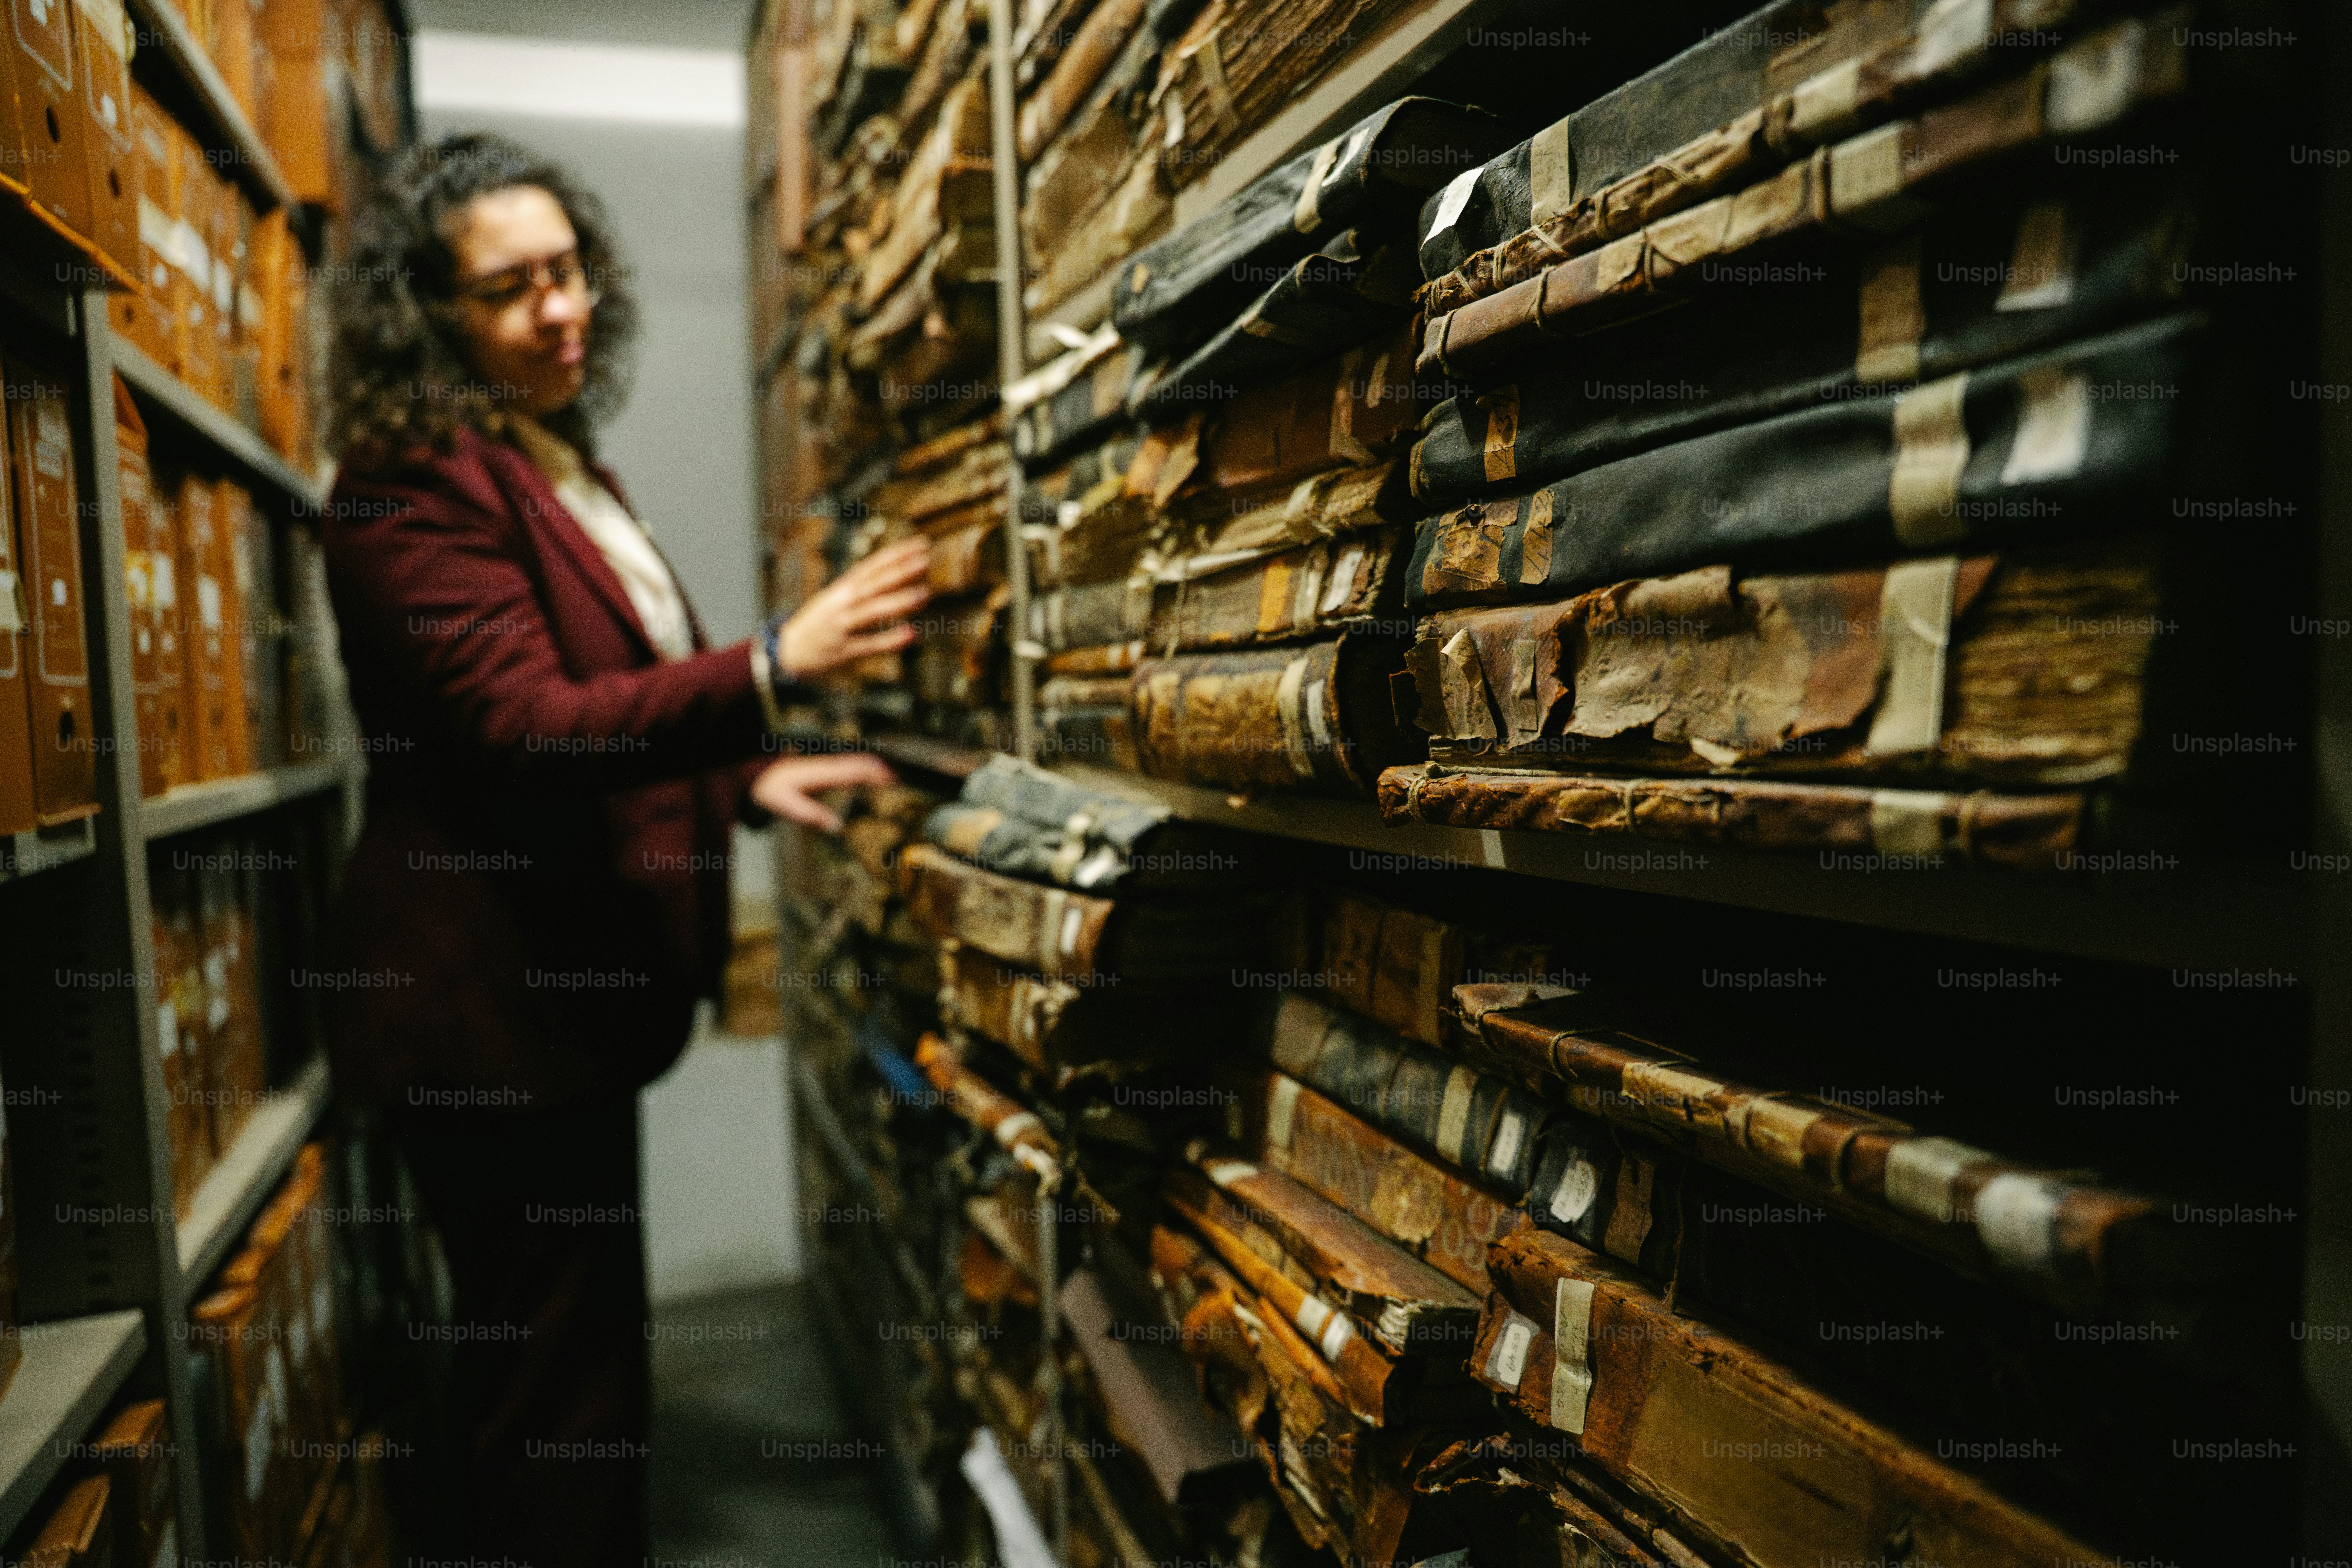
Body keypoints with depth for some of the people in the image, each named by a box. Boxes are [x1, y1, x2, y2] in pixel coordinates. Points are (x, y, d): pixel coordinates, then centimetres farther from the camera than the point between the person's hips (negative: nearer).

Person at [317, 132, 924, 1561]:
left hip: (565, 998, 10)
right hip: (490, 1013, -10)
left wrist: (749, 781, 7)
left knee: (580, 1376, 22)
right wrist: (775, 667, -36)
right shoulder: (415, 486, -15)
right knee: (552, 1399, 1)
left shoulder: (560, 469, 15)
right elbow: (524, 729, -25)